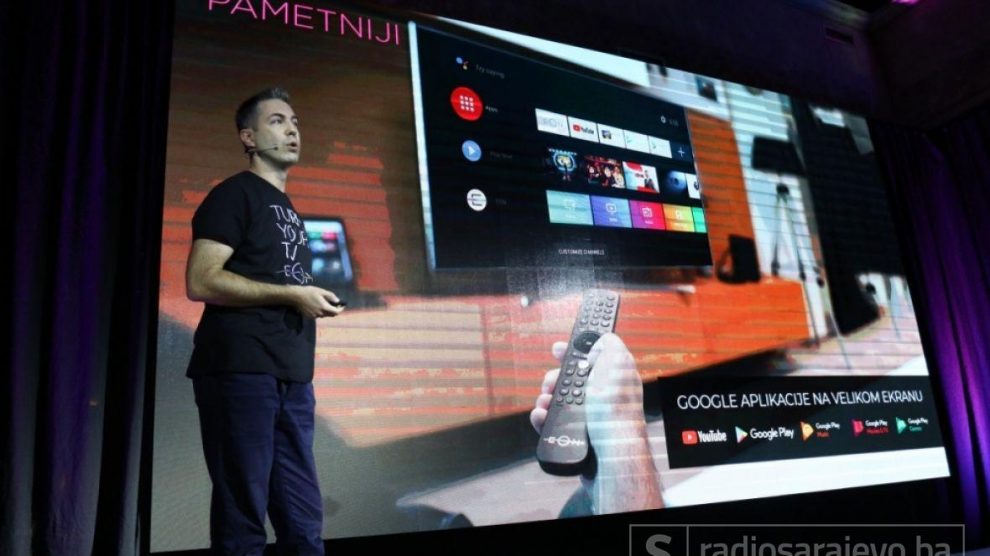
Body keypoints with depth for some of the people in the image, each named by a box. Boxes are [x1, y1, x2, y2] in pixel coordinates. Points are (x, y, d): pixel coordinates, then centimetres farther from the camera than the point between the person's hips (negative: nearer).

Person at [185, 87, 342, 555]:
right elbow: (200, 282, -13)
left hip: (292, 378, 8)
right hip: (240, 372, -8)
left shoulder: (287, 209, 23)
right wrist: (292, 293, -13)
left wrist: (315, 302, 11)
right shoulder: (234, 194, 0)